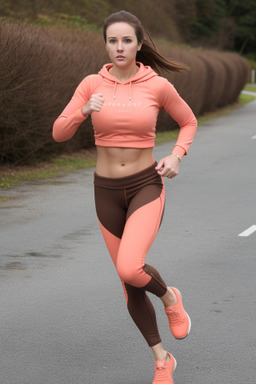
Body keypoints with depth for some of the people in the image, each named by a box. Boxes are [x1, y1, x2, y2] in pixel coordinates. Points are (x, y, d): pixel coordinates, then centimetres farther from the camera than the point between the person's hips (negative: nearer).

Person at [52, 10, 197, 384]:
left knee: (129, 269, -26)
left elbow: (189, 122, 9)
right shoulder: (91, 84, -3)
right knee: (130, 281, 7)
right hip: (107, 191, 3)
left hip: (147, 187, -3)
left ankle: (169, 296, 9)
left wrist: (175, 157, -9)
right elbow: (60, 133, -7)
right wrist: (84, 110, -27)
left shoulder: (158, 86, -7)